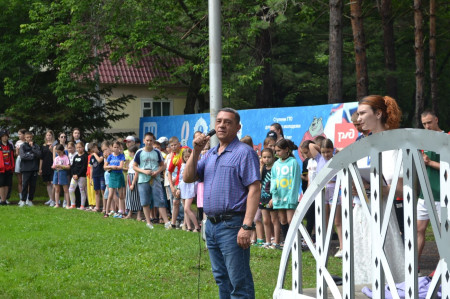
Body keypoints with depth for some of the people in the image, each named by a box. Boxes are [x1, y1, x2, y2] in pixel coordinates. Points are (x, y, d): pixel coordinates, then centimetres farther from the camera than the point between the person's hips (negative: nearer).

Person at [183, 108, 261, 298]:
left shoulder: (244, 152, -8)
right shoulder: (210, 154, 16)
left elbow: (255, 190, -15)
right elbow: (188, 178, 13)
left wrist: (247, 227, -22)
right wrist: (196, 151, -1)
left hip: (232, 225, -8)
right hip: (211, 224, 8)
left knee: (239, 282, -5)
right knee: (221, 279, 16)